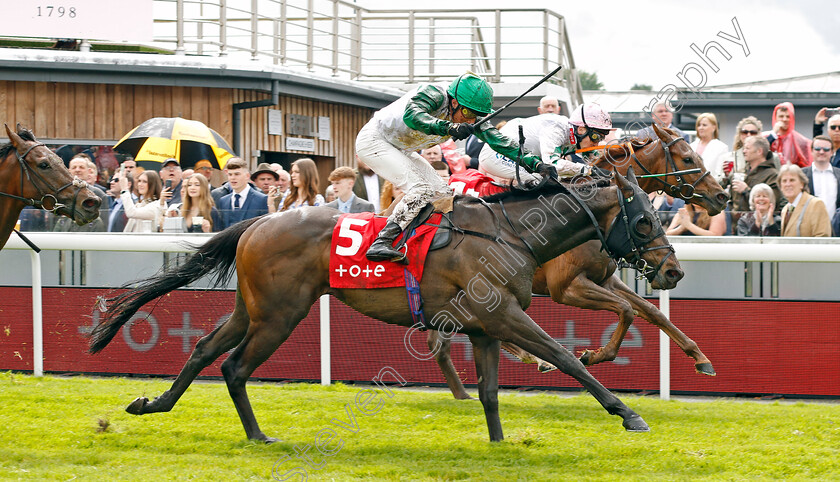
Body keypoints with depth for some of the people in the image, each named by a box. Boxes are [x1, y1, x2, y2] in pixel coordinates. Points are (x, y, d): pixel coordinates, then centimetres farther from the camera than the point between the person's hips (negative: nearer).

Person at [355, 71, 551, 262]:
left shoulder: (470, 115, -8)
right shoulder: (434, 94, -29)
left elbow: (497, 139, -6)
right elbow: (411, 114, -47)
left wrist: (534, 163, -16)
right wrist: (449, 128, -60)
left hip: (400, 150, 9)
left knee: (442, 193, 2)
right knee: (422, 189, -25)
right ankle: (380, 243, -33)